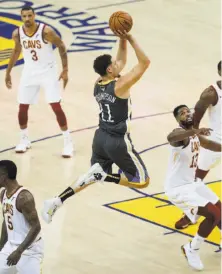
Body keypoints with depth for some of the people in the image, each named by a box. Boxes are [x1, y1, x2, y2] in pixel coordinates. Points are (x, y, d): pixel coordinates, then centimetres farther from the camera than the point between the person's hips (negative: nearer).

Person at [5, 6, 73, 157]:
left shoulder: (46, 31, -22)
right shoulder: (17, 33, -10)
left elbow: (62, 46, -9)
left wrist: (65, 70, -11)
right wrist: (8, 72, 15)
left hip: (48, 72, -4)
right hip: (29, 73, 4)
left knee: (56, 107, -9)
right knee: (23, 108, 5)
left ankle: (68, 141, 1)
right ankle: (24, 139, 26)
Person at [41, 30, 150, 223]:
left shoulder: (98, 84, 2)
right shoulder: (120, 85, -21)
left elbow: (122, 61, 15)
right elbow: (145, 62, -20)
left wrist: (122, 40, 4)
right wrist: (130, 39, -18)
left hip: (101, 137, 8)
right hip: (118, 141, -7)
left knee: (93, 176, 22)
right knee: (142, 181, 5)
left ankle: (56, 202, 7)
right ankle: (102, 175, -11)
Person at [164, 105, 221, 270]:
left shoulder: (196, 136, 6)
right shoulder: (181, 133, -23)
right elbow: (170, 137, -52)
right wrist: (193, 131, -68)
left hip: (192, 183, 10)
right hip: (178, 188, -10)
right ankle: (191, 250, 0)